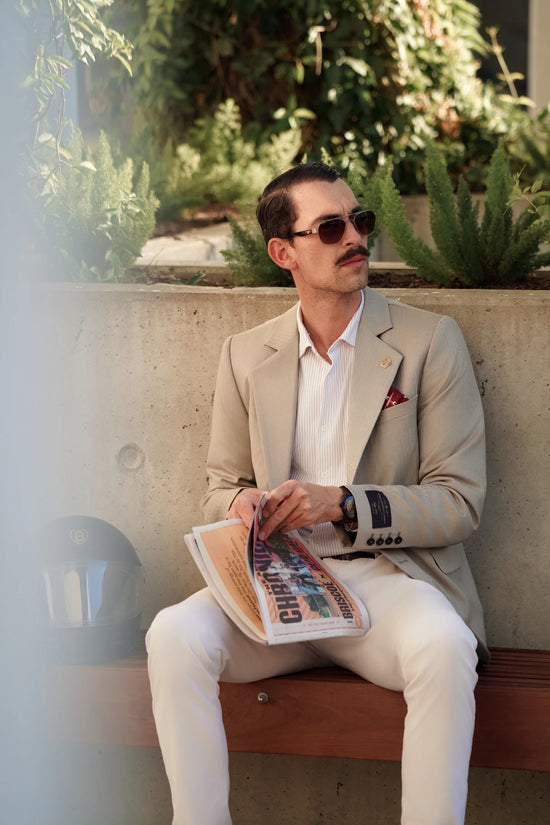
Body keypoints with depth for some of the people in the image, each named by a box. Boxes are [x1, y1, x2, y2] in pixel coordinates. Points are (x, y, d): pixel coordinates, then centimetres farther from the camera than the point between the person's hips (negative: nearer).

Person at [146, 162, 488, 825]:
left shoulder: (430, 341, 3)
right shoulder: (246, 355, 13)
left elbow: (459, 501, -1)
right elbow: (221, 487, 19)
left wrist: (343, 504, -16)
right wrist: (240, 504, -7)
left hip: (387, 577, -2)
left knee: (443, 647, -36)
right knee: (174, 635, -27)